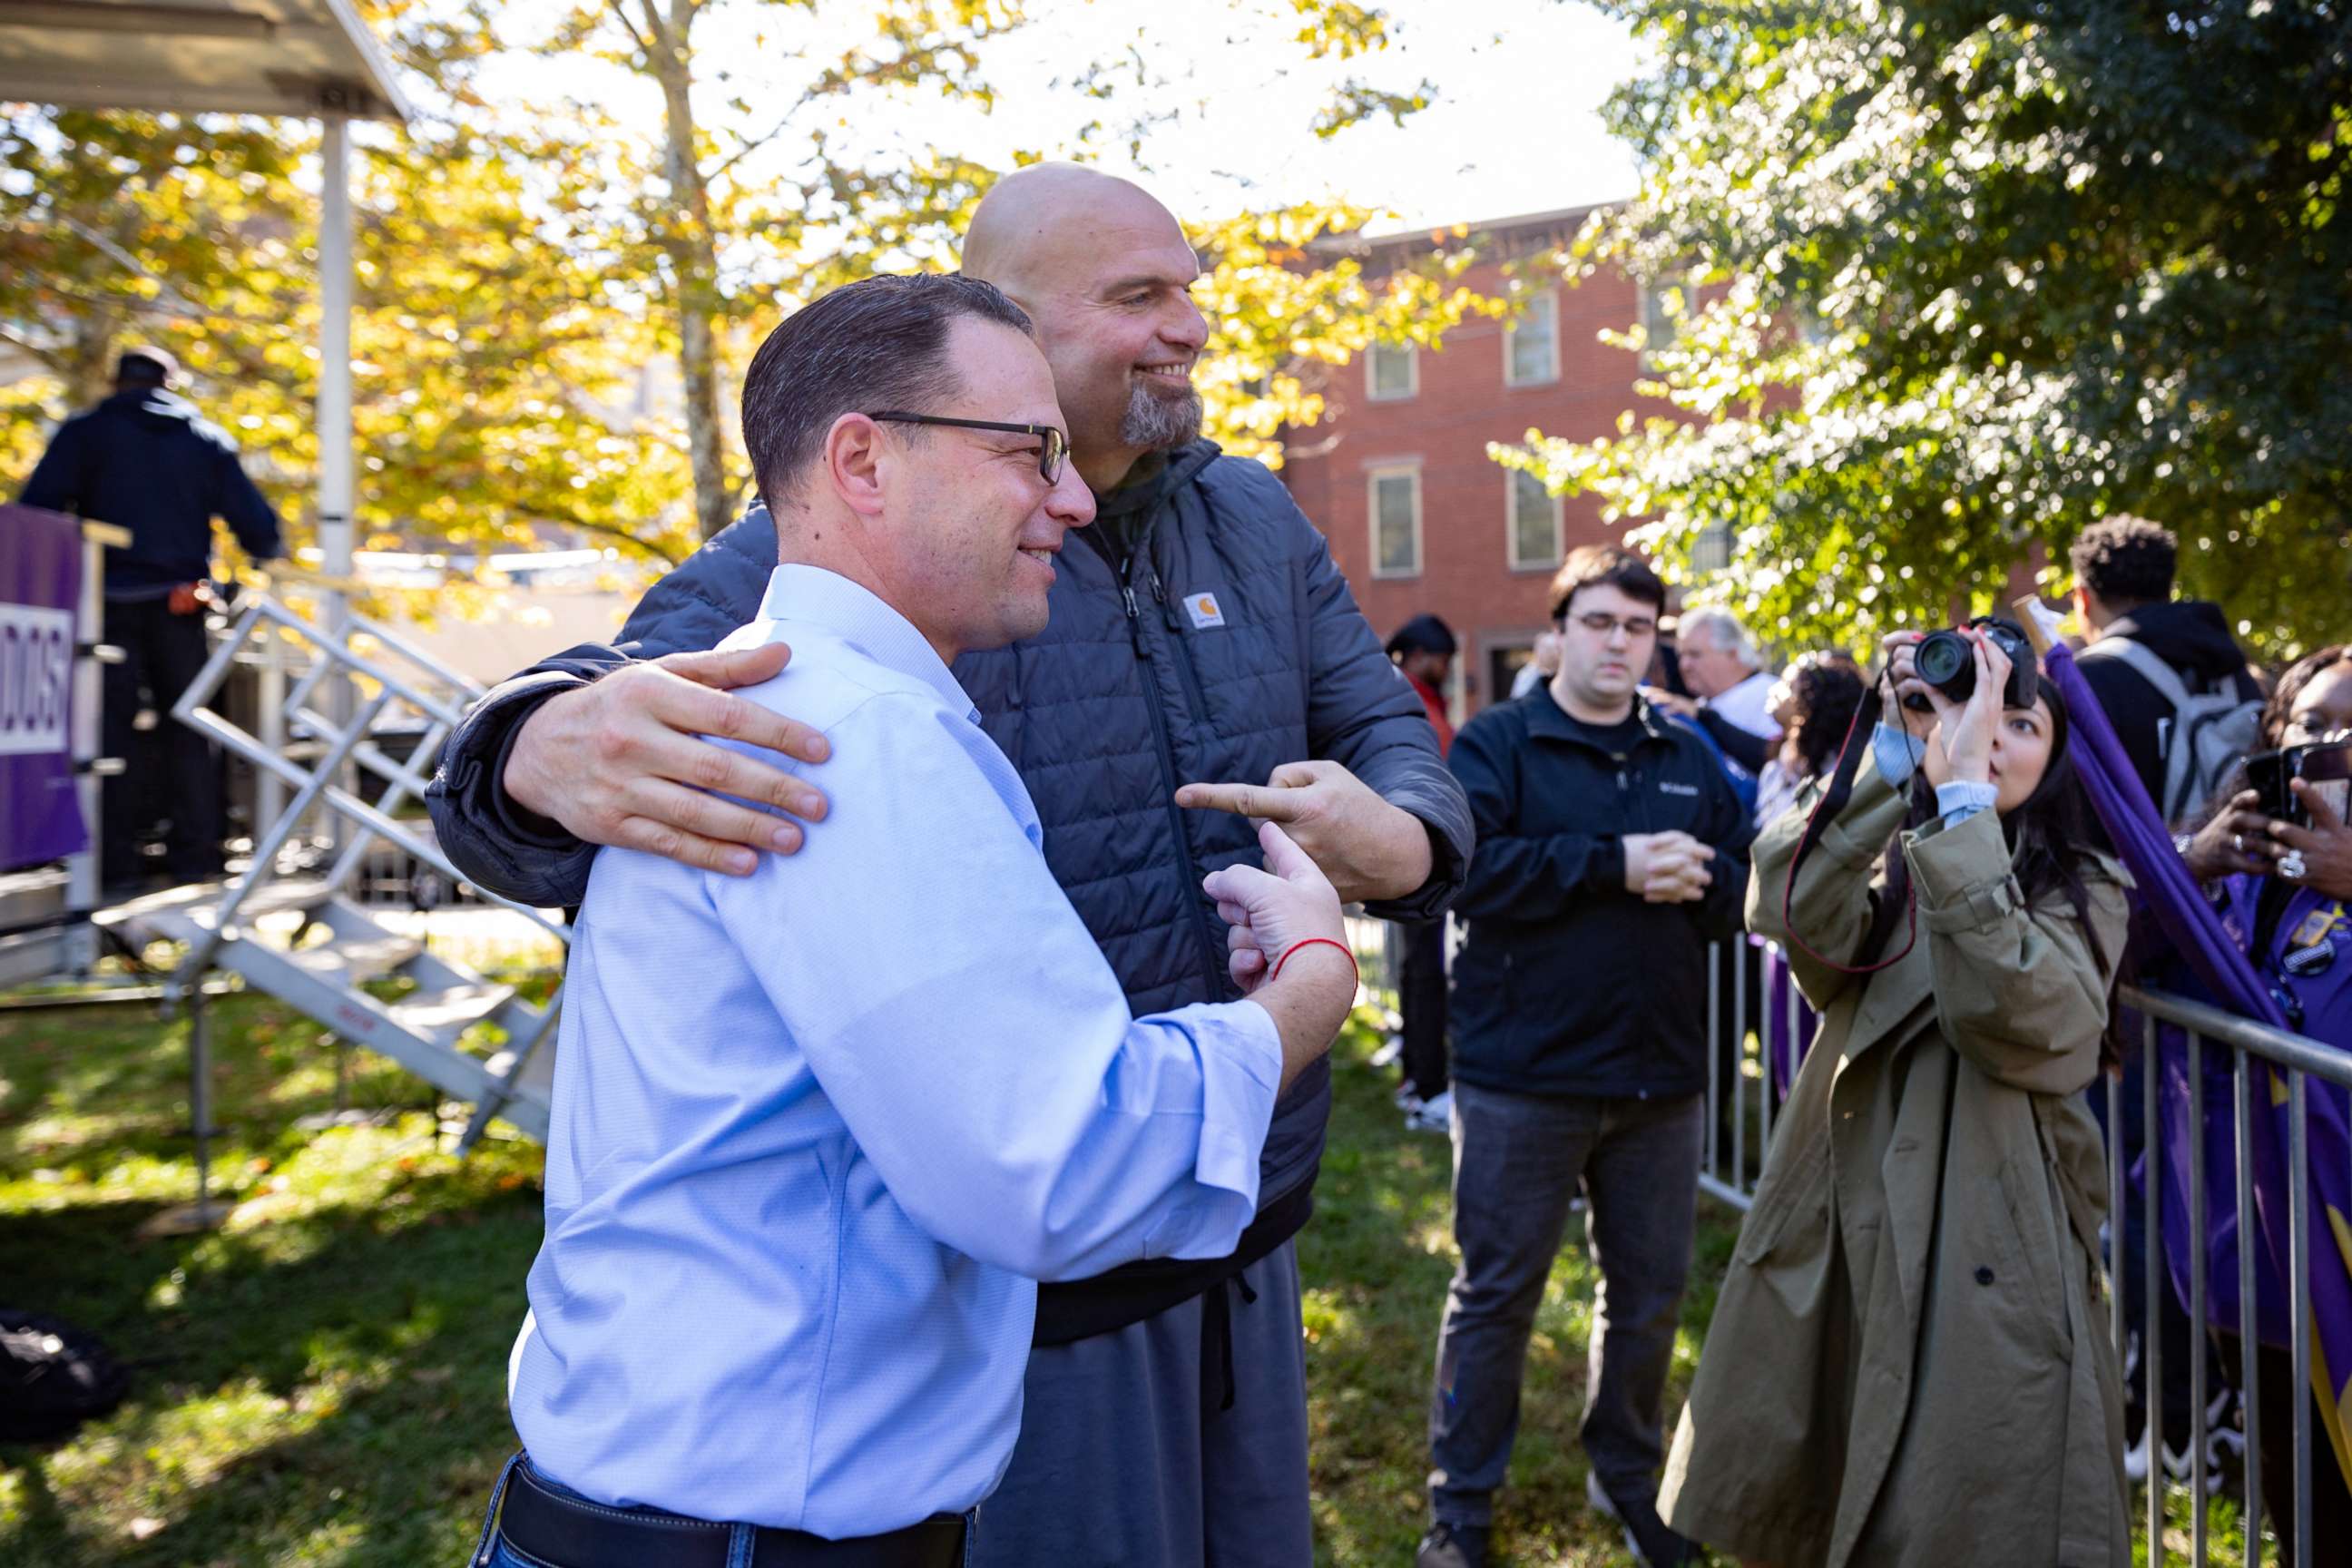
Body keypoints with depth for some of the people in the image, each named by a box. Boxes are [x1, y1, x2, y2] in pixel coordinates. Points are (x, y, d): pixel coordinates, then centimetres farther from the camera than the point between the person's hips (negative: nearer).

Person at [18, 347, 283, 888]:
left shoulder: (84, 432, 5)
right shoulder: (207, 438, 10)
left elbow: (38, 508, -6)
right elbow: (257, 523, 7)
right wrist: (269, 557, 26)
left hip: (108, 601, -1)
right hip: (179, 601, 1)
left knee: (110, 727, 3)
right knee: (187, 727, 10)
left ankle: (116, 862, 1)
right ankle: (193, 854, 7)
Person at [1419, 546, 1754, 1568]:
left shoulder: (1689, 758, 12)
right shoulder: (1497, 743, -4)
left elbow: (1744, 885, 8)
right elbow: (1468, 866, -19)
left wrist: (1696, 878, -13)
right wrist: (1614, 864, -20)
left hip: (1661, 1075, 5)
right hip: (1524, 1074, -5)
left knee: (1649, 1292, 17)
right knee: (1496, 1292, 7)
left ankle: (1627, 1476, 39)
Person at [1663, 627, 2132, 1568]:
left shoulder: (2082, 891, 3)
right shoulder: (1885, 866, 11)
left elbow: (2007, 1004, -21)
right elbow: (1792, 914, -15)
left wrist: (1963, 787, -21)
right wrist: (1896, 746, -18)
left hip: (1987, 1270, -3)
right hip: (1839, 1249, 3)